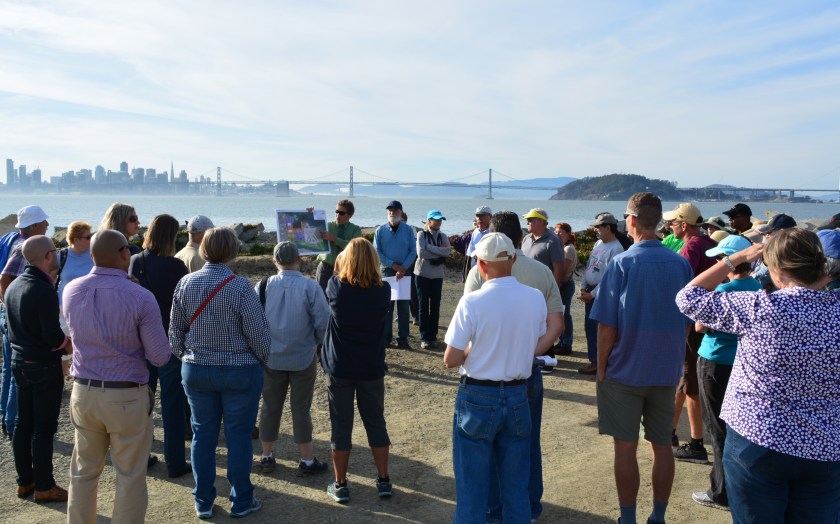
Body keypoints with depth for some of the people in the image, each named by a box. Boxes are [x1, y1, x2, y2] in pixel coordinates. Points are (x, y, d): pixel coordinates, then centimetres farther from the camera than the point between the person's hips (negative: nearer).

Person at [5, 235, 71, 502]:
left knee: (23, 424, 15)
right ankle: (44, 487, 12)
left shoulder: (14, 285, 5)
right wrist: (70, 345, -4)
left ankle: (24, 481, 26)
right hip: (44, 366, -8)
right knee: (44, 428, 2)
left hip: (19, 361, 8)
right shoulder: (44, 290, -22)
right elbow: (53, 336, -23)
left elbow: (13, 327, 12)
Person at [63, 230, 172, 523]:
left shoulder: (71, 291, -2)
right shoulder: (141, 298, -18)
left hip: (83, 392, 5)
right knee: (130, 477, 8)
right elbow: (160, 357, -14)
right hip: (127, 397, -5)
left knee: (83, 472, 20)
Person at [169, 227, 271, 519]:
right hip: (240, 372, -4)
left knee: (202, 435, 14)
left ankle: (203, 503, 25)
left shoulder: (185, 284, -4)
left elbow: (175, 331, 5)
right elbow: (258, 333, -14)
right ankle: (241, 502, 20)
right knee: (238, 436, 8)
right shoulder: (241, 287, -18)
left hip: (195, 371, 4)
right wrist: (262, 359, 5)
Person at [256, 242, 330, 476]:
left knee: (270, 407, 15)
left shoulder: (264, 286, -7)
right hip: (303, 357, -2)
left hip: (271, 358, 2)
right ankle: (307, 460, 16)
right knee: (301, 408, 8)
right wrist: (317, 342, 5)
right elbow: (323, 321, -13)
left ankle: (267, 456, 27)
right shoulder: (310, 287, -14)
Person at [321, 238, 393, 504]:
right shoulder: (384, 290, -10)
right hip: (372, 369, 2)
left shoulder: (336, 287, -15)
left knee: (340, 425, 10)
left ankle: (340, 485, 19)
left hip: (339, 369, -1)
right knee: (376, 423, 16)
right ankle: (383, 481, 25)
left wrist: (339, 268, 21)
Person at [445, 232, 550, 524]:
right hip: (518, 397, 4)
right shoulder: (536, 298, -4)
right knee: (516, 488, 18)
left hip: (477, 398, -4)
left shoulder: (471, 302, -17)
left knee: (472, 489, 10)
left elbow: (451, 360, -14)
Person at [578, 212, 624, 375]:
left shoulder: (616, 249, -16)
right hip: (590, 291, 9)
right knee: (589, 327, 14)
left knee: (600, 330, -1)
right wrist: (583, 287, 6)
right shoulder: (598, 244, 11)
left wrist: (592, 294, -16)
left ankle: (598, 363, 9)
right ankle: (593, 360, 25)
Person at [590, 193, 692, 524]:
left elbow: (607, 325, -13)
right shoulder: (680, 264, -2)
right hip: (667, 370, 4)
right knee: (662, 445, 14)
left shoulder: (621, 263, -14)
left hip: (625, 370, -4)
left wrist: (601, 367, -2)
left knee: (625, 447, 6)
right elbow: (686, 320, 7)